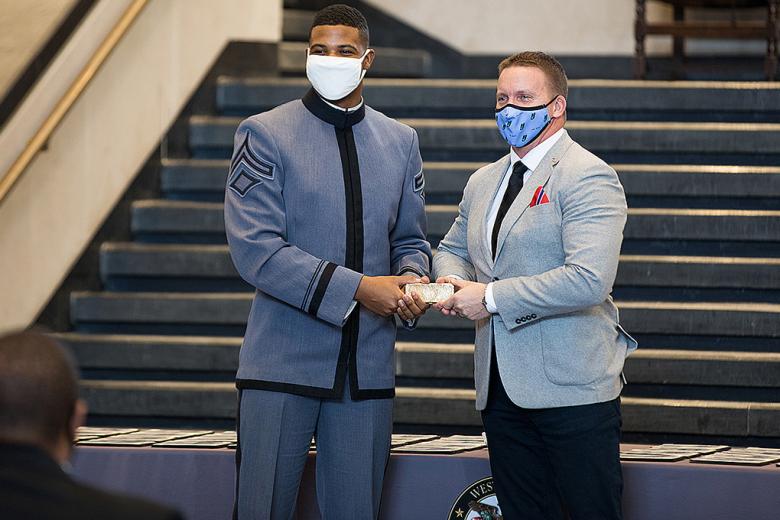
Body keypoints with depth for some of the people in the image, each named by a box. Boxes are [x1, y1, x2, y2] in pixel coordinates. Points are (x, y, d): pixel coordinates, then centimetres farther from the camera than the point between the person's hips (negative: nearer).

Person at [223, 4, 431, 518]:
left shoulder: (401, 142, 12)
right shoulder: (265, 134, -3)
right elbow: (255, 250, -12)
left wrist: (412, 279, -7)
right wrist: (354, 288, -18)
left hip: (368, 370, 4)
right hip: (283, 365, -4)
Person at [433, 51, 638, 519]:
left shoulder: (588, 178, -10)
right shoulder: (483, 182, 16)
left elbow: (589, 281, -22)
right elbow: (453, 248, 31)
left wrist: (492, 298, -18)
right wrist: (451, 279, 4)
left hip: (572, 392, -7)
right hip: (502, 389, 8)